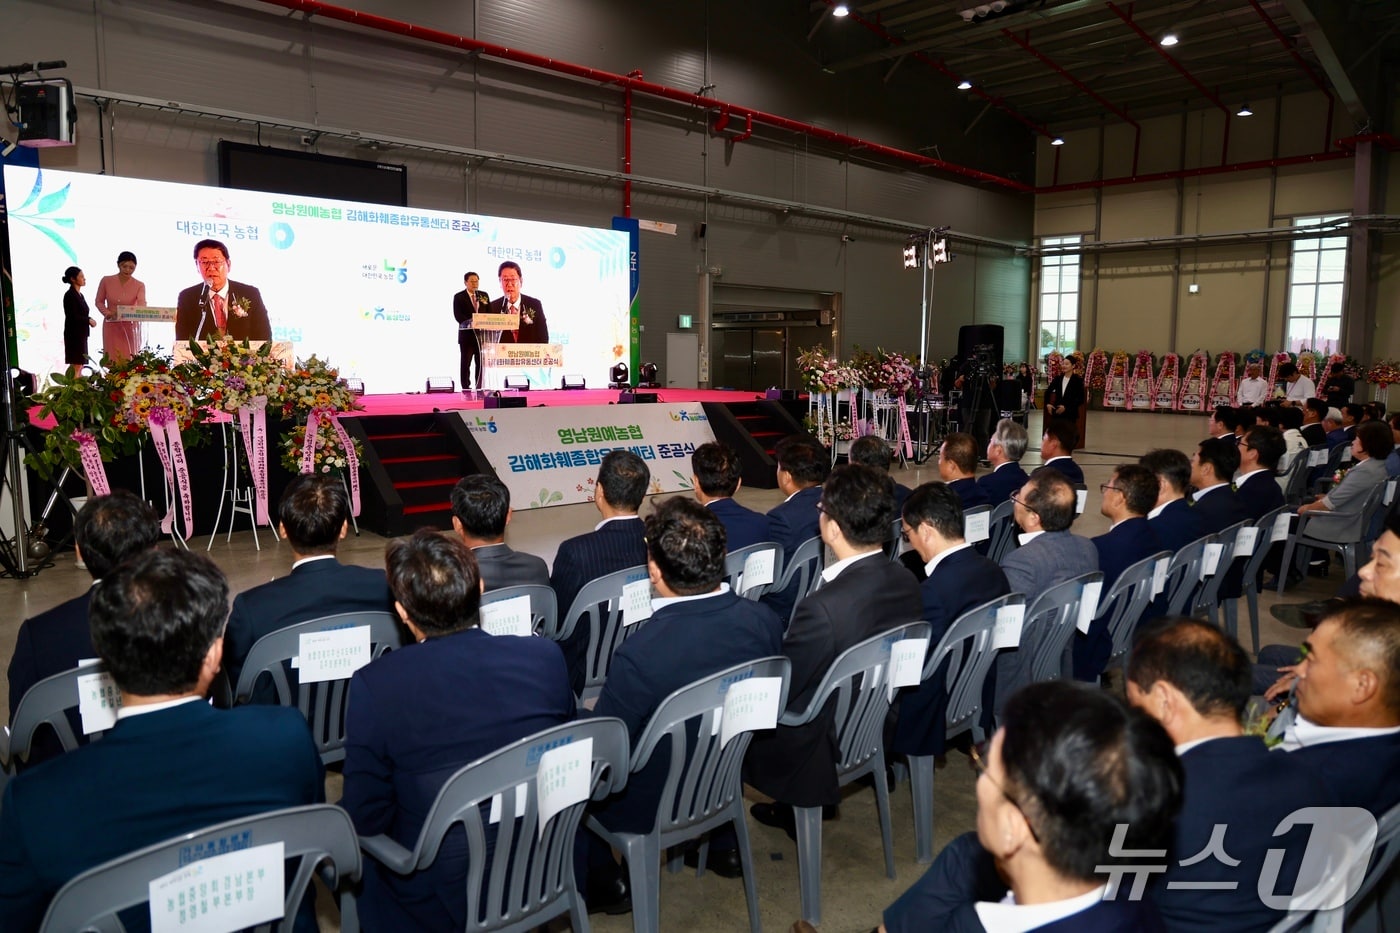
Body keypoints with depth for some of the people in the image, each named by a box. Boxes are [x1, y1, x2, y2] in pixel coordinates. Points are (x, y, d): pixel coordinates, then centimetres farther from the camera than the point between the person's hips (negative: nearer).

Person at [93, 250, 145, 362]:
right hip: (111, 327, 1)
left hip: (130, 327, -1)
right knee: (113, 361, 0)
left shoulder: (139, 285, -5)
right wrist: (107, 313, -12)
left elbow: (142, 305, -21)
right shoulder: (106, 281, -1)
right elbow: (99, 301, 8)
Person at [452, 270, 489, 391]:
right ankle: (466, 389, 4)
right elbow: (458, 316, -10)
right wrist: (471, 323, -24)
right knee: (466, 363, 0)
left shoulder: (484, 295, 13)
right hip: (467, 335, -4)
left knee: (482, 363, 4)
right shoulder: (459, 297, 0)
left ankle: (479, 389, 10)